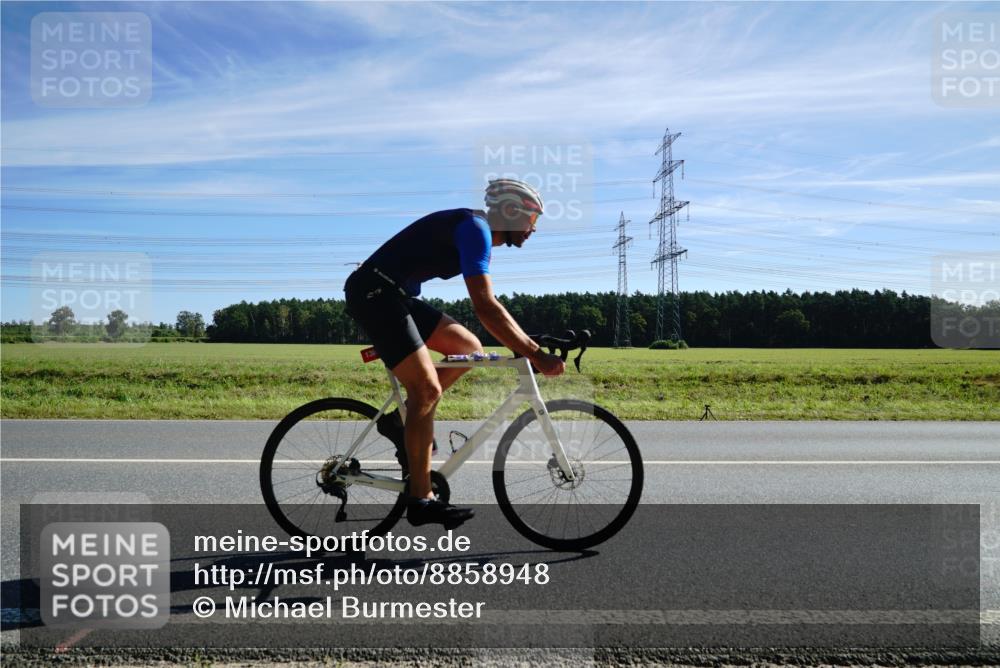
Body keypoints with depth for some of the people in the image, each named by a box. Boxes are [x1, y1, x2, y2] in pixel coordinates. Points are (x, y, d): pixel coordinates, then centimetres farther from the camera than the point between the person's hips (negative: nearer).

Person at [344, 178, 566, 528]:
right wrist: (535, 356, -23)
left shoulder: (476, 231, 16)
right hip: (374, 292, -10)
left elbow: (488, 305, 20)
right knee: (427, 389, -13)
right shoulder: (475, 229, -15)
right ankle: (421, 501, -6)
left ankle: (403, 418, 10)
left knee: (469, 347, 6)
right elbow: (485, 307, -25)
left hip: (394, 295, 10)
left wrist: (531, 344, 14)